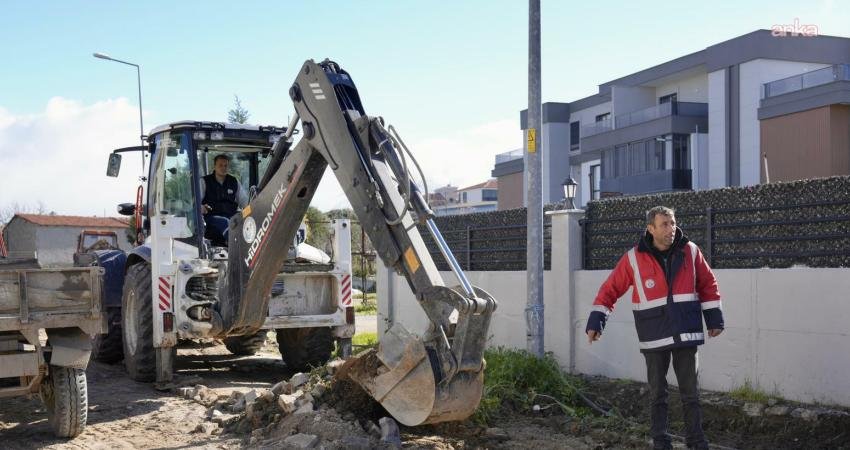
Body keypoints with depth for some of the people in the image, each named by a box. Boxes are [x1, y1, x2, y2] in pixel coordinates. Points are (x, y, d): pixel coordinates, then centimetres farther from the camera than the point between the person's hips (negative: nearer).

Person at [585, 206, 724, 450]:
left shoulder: (690, 251, -2)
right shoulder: (634, 258, -7)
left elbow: (708, 285, 8)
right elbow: (610, 290, -1)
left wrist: (714, 319, 7)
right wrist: (595, 321, -5)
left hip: (686, 334, 1)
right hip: (654, 337, -1)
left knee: (691, 392, 7)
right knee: (657, 393, 8)